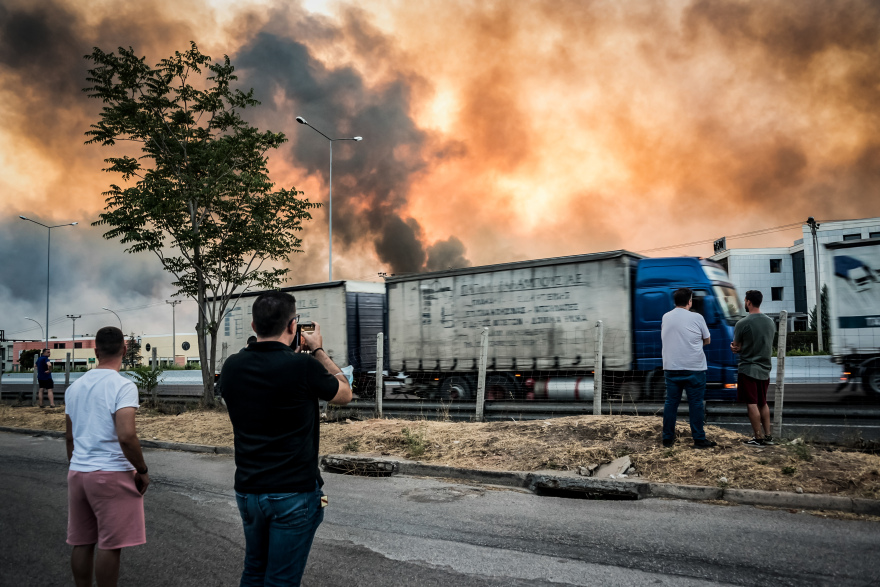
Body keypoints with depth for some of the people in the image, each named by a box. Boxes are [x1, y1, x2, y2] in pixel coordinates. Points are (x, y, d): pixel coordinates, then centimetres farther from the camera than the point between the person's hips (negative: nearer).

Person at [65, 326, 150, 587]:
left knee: (81, 543, 14)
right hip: (112, 474, -7)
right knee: (109, 545, 0)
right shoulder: (123, 386, -13)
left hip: (77, 474, 7)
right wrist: (142, 471, -11)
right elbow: (126, 435, -22)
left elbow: (69, 436, 17)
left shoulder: (74, 387, 9)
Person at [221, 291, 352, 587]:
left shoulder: (232, 366, -3)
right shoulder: (304, 366, -18)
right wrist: (319, 351, 12)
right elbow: (345, 394, 1)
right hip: (294, 493, -5)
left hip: (247, 490, 5)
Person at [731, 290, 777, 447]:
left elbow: (735, 347, -7)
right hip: (765, 368, 7)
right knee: (763, 403, 17)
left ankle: (758, 438, 2)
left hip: (748, 369, -7)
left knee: (751, 404, -1)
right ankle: (768, 435, 19)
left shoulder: (743, 324, -15)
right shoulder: (771, 322, 6)